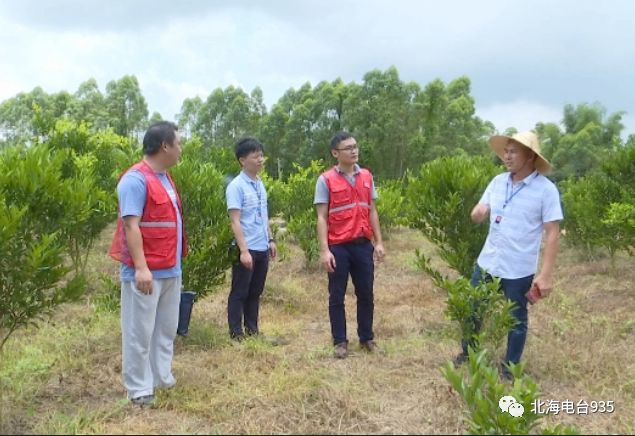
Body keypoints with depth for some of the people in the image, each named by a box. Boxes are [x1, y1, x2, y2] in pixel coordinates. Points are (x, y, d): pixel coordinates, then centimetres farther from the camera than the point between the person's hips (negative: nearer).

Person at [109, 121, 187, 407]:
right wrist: (141, 267, -25)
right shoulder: (136, 179, -15)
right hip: (146, 272, -9)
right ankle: (139, 388, 10)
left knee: (166, 329, 16)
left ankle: (163, 378, 28)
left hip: (171, 269, 9)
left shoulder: (164, 178, 13)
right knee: (140, 331, 1)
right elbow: (130, 225, -20)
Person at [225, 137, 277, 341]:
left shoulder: (260, 184, 10)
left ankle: (252, 329, 25)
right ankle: (236, 332, 13)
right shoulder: (236, 186, -13)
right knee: (240, 292, 4)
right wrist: (244, 250, -21)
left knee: (255, 292, 15)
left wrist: (270, 240, 15)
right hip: (247, 249, -7)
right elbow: (235, 221, -17)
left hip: (262, 248, 7)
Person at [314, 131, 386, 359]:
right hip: (338, 247, -4)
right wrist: (324, 250, -15)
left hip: (363, 245, 4)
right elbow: (321, 217, -8)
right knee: (337, 297, 6)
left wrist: (379, 242, 7)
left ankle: (367, 338, 26)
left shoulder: (367, 177, 7)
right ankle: (340, 341, 18)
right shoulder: (326, 180, -7)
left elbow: (372, 211, 12)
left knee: (366, 294, 11)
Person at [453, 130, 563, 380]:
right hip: (487, 262, 5)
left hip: (519, 270, -5)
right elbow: (477, 216, 8)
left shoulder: (546, 189, -13)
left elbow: (553, 234, -13)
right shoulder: (498, 182, 2)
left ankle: (510, 367, 29)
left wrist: (546, 275, -18)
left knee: (516, 320, 11)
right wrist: (478, 213, -17)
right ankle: (467, 353, 37)